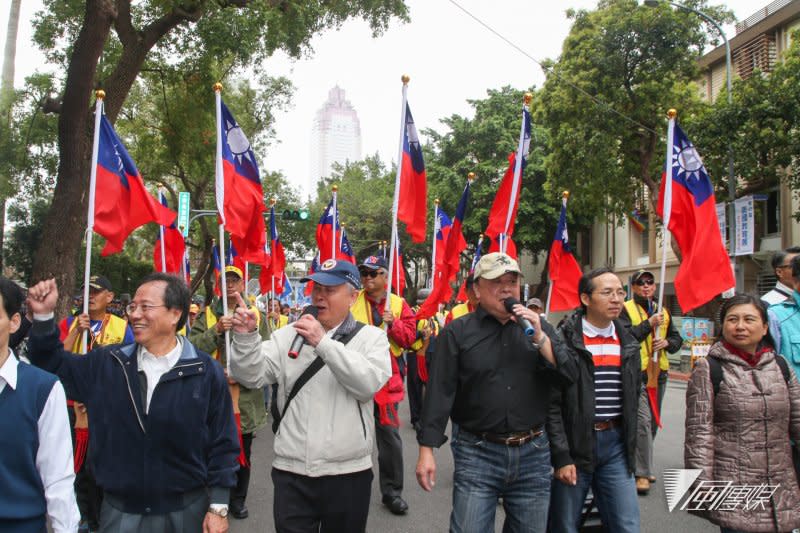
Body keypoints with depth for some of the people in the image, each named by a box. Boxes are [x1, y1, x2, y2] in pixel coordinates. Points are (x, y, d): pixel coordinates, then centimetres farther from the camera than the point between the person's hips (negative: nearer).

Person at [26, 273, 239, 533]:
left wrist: (219, 507, -6)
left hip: (186, 510, -2)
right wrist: (43, 316, 0)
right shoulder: (106, 363, 2)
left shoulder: (206, 372, -8)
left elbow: (222, 444, -5)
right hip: (119, 511, 3)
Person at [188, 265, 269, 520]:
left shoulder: (256, 316, 5)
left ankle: (238, 498, 27)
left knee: (243, 453, 11)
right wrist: (216, 330, -19)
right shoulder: (207, 315, 5)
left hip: (246, 397, 1)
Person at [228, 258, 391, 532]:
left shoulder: (371, 337, 0)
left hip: (349, 472, -1)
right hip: (291, 471, 1)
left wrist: (323, 342, -21)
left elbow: (368, 384, -17)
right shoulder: (287, 335, 6)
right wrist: (246, 337, -19)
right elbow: (251, 376, -2)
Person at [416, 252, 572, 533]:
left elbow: (570, 376, 0)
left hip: (533, 454, 3)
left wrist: (539, 337, -12)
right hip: (476, 454, -3)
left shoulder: (538, 326, 9)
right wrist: (426, 450, -9)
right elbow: (439, 393, -4)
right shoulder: (457, 332, -1)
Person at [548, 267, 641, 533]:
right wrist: (560, 456, -14)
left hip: (615, 444, 5)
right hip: (573, 444, -5)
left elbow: (632, 398, 16)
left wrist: (630, 446, 12)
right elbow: (551, 403, -12)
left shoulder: (628, 343, 8)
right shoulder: (564, 341, -10)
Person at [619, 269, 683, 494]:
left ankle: (642, 465, 29)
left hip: (659, 373, 7)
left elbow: (677, 338, 22)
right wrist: (649, 323, -21)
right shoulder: (626, 309, -3)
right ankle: (643, 473, -10)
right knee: (643, 421, -15)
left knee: (653, 422, 14)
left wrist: (667, 343, 0)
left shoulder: (663, 311, 17)